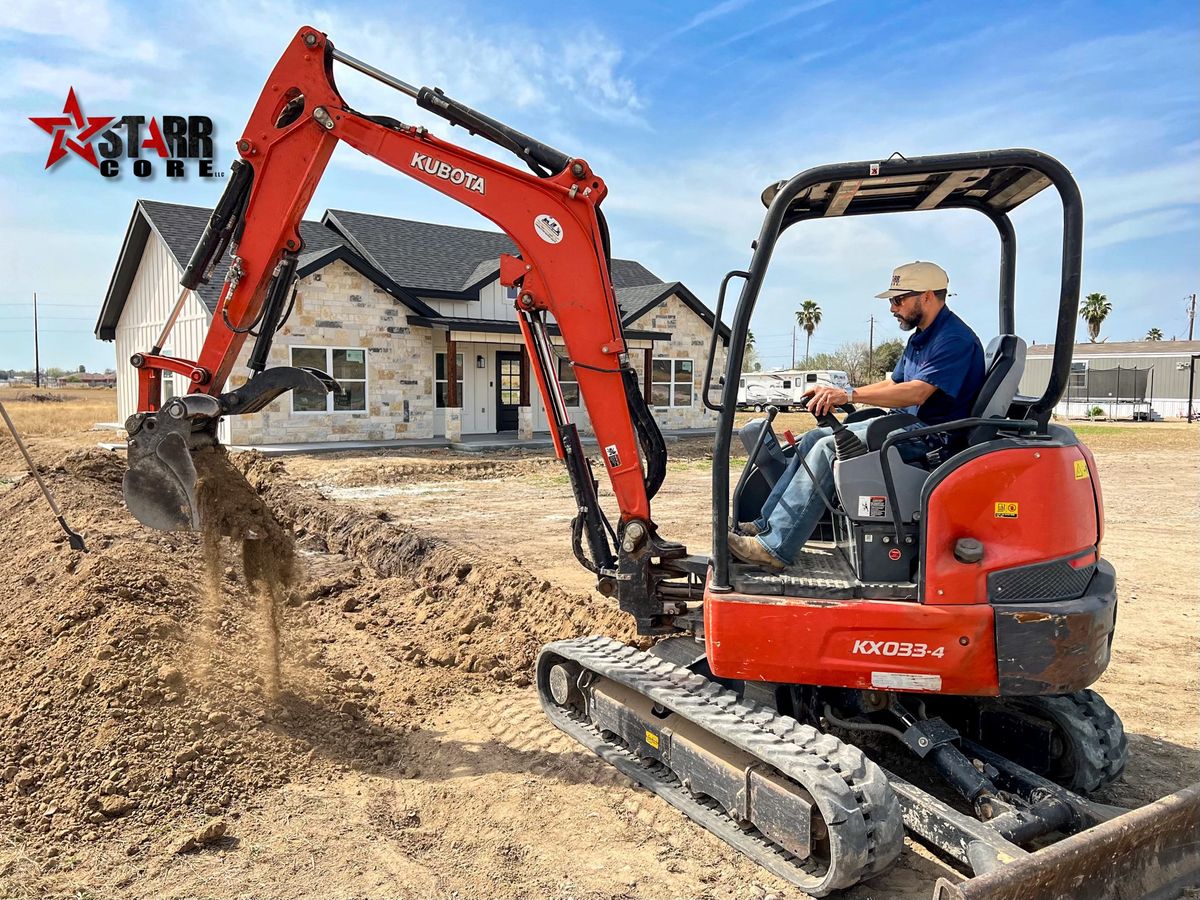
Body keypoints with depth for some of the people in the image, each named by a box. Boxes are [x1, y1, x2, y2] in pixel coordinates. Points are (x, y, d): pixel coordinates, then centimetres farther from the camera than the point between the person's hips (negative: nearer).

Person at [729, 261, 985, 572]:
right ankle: (765, 525, -4)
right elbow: (891, 384, 20)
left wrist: (849, 395, -30)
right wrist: (834, 394, 6)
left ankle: (775, 547, -26)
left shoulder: (955, 338, -15)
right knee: (814, 438, 0)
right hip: (904, 423, 11)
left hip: (930, 434, -10)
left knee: (829, 449, -24)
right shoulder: (920, 337, 19)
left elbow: (916, 393, -27)